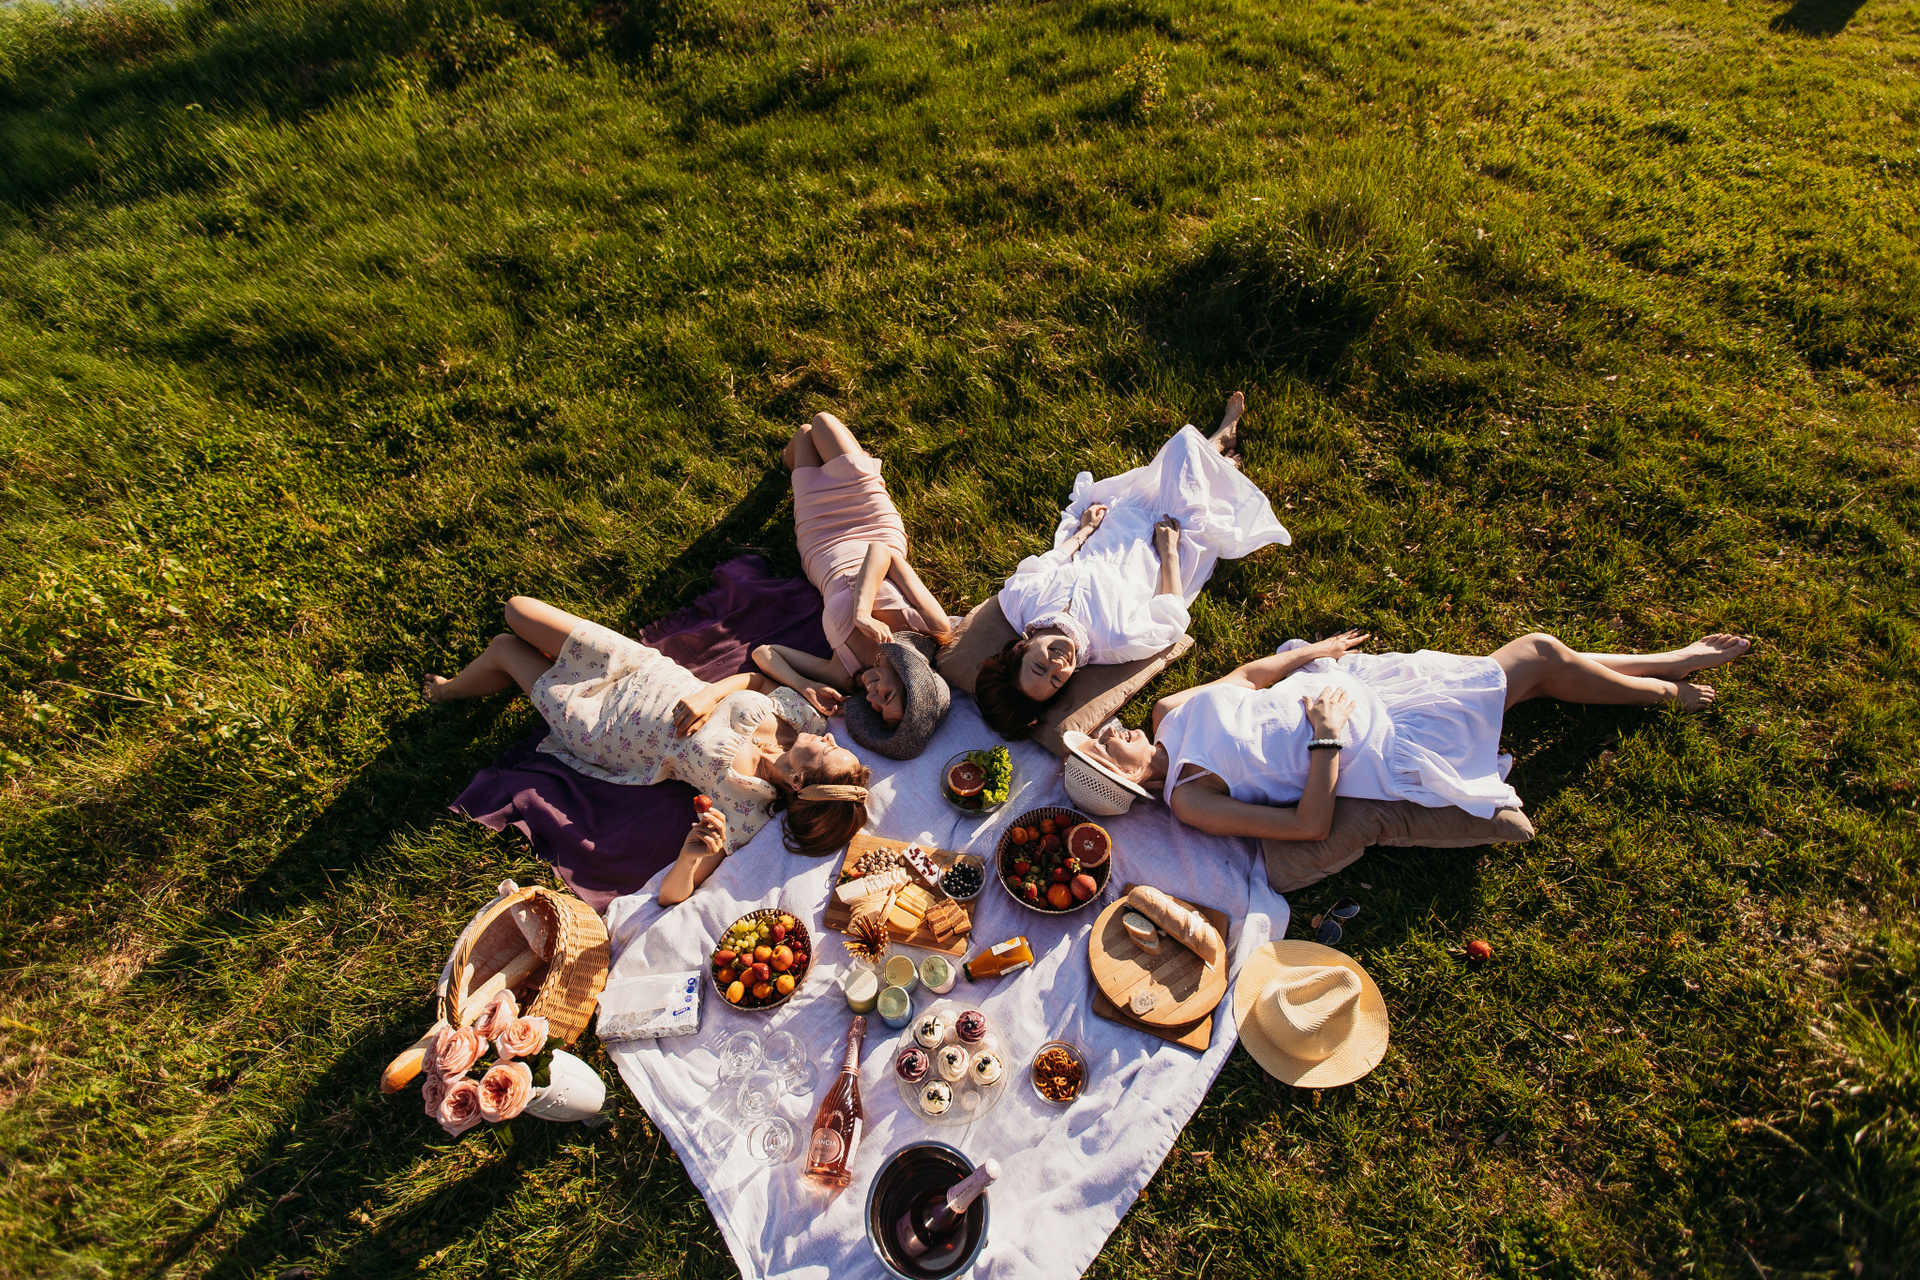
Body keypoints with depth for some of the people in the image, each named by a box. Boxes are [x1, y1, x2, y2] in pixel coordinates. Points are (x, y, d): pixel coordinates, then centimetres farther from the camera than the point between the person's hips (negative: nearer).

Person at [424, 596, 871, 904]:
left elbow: (671, 894, -32)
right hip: (648, 669, 4)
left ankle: (448, 689, 53)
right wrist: (709, 693, -25)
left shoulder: (745, 812, -35)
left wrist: (692, 856, -54)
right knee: (515, 607, 12)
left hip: (606, 722, -4)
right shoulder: (803, 716, -23)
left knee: (503, 647, 13)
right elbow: (755, 676, -6)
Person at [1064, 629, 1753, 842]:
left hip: (1354, 685, 6)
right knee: (1543, 654, 4)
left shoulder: (1169, 712, -4)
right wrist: (1327, 737, -25)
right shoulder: (1190, 801, -24)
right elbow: (1309, 823, -24)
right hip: (1383, 751, -6)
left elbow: (1251, 674, 10)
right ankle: (1669, 691, 33)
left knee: (1541, 652, 10)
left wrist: (1318, 651, 6)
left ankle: (1674, 661, 36)